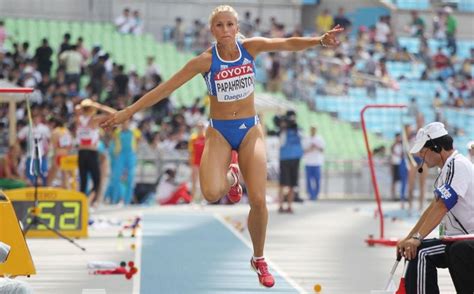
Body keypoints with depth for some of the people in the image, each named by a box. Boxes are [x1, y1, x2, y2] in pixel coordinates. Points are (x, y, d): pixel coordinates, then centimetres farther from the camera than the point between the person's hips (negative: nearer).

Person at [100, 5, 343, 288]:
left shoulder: (250, 47, -6)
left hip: (250, 129, 1)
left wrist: (320, 40, -34)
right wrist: (128, 111, -16)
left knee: (258, 200, -8)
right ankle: (230, 178, 14)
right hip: (219, 131, -1)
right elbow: (166, 87, -13)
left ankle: (259, 259, 16)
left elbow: (288, 43, -17)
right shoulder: (206, 60, -12)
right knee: (211, 193, -25)